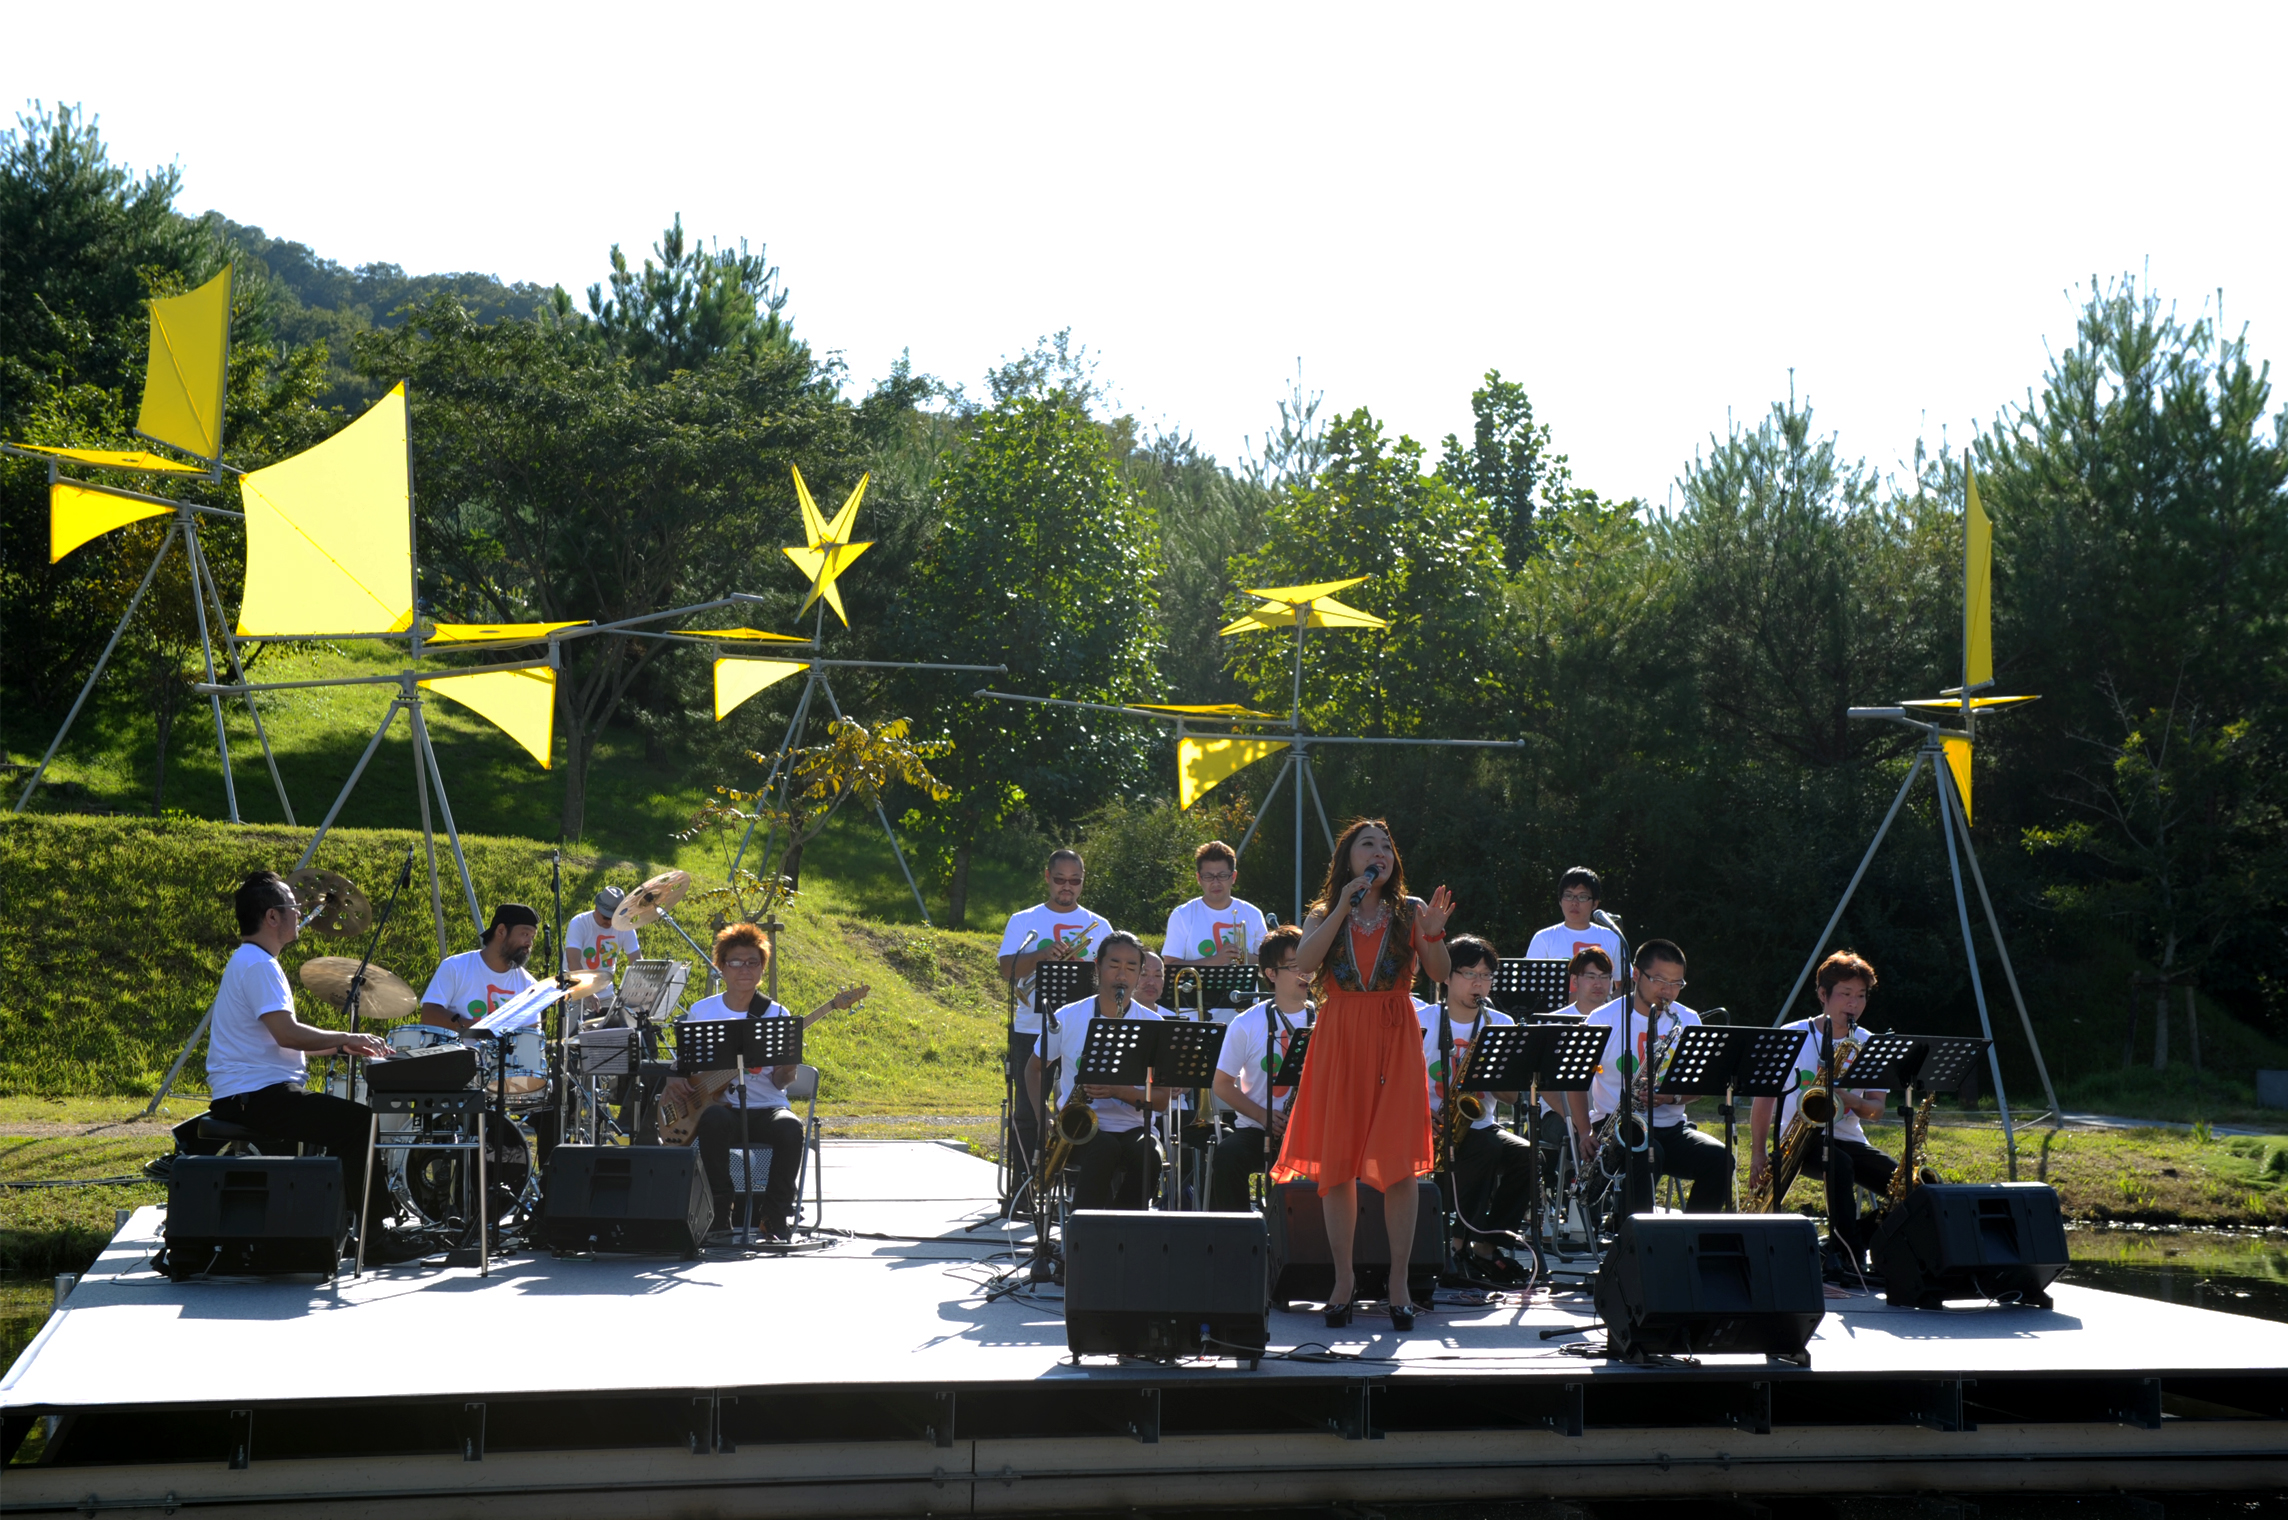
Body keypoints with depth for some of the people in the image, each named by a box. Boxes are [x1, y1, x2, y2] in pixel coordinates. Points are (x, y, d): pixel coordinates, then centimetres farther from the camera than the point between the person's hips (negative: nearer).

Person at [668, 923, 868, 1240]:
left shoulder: (777, 1015, 3)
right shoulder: (701, 1012, 6)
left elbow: (780, 1083, -1)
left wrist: (788, 1064, -24)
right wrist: (675, 1078, -7)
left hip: (766, 1108, 1)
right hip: (720, 1106, 0)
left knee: (790, 1128, -34)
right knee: (713, 1120, -38)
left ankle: (774, 1222, -19)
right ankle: (720, 1218, -24)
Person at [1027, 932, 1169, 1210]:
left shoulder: (1153, 1025, 3)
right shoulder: (1067, 1018, 4)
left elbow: (1161, 1100, 0)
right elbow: (1034, 1068, 16)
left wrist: (1120, 1090, -19)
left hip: (1132, 1127, 1)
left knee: (1148, 1157, -33)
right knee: (1105, 1149, -35)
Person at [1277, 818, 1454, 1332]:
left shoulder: (1409, 912, 7)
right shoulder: (1324, 914, 9)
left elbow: (1440, 974, -4)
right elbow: (1304, 960, -11)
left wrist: (1433, 934, -23)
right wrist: (1343, 907, -14)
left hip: (1395, 1040, -1)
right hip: (1339, 1041, 1)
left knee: (1398, 1162, -4)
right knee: (1337, 1164, 2)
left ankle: (1398, 1284, 3)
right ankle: (1343, 1278, 13)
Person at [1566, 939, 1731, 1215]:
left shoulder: (1688, 1021, 8)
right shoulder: (1604, 1019, -2)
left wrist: (1673, 1096, -15)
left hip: (1670, 1128, 4)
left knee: (1718, 1158, -23)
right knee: (1647, 1154, -36)